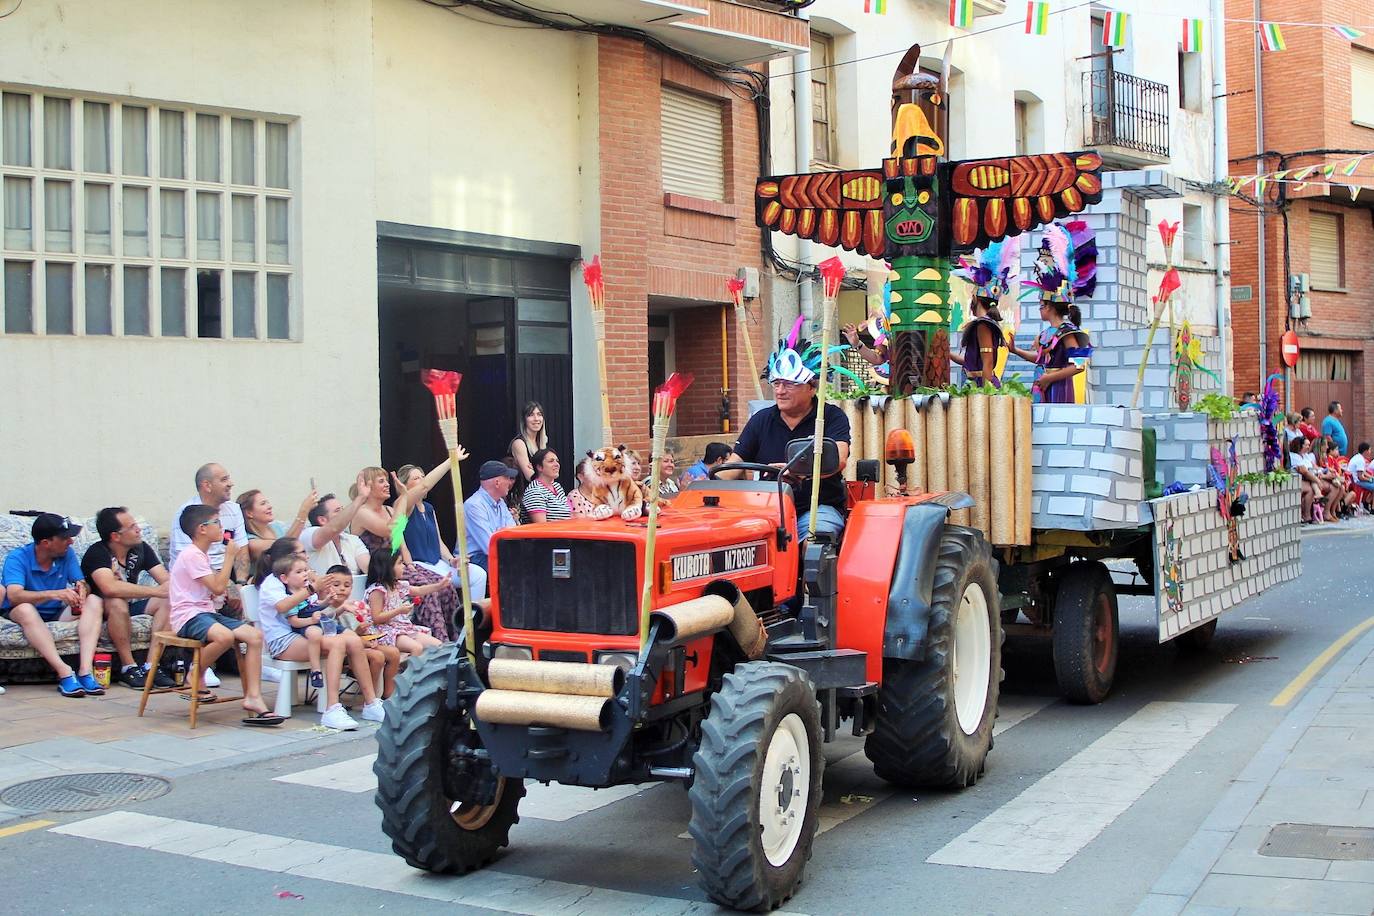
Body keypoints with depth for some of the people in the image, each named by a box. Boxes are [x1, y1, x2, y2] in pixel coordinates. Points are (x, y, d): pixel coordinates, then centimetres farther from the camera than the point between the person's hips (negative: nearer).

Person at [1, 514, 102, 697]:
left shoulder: (67, 554, -2)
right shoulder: (17, 558, -17)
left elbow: (82, 583, -5)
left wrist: (82, 588, -31)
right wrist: (54, 594, -46)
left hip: (56, 613, 4)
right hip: (21, 614, -4)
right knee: (26, 609, -38)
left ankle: (85, 670, -37)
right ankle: (64, 673, -45)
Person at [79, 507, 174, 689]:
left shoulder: (141, 548, -2)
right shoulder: (97, 553, -21)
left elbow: (166, 580, -9)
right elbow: (110, 588, -40)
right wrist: (155, 591, -40)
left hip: (131, 605, 6)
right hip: (100, 607, -6)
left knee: (168, 602, -19)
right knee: (117, 603, -38)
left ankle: (151, 666, -23)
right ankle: (128, 667, -29)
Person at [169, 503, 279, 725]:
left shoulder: (201, 554, 20)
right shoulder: (191, 554, -12)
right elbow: (218, 587, -16)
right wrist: (229, 556, -9)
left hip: (206, 612, 10)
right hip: (188, 615, -10)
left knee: (255, 635, -8)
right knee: (225, 636, -38)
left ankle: (253, 698, -11)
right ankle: (196, 677, -12)